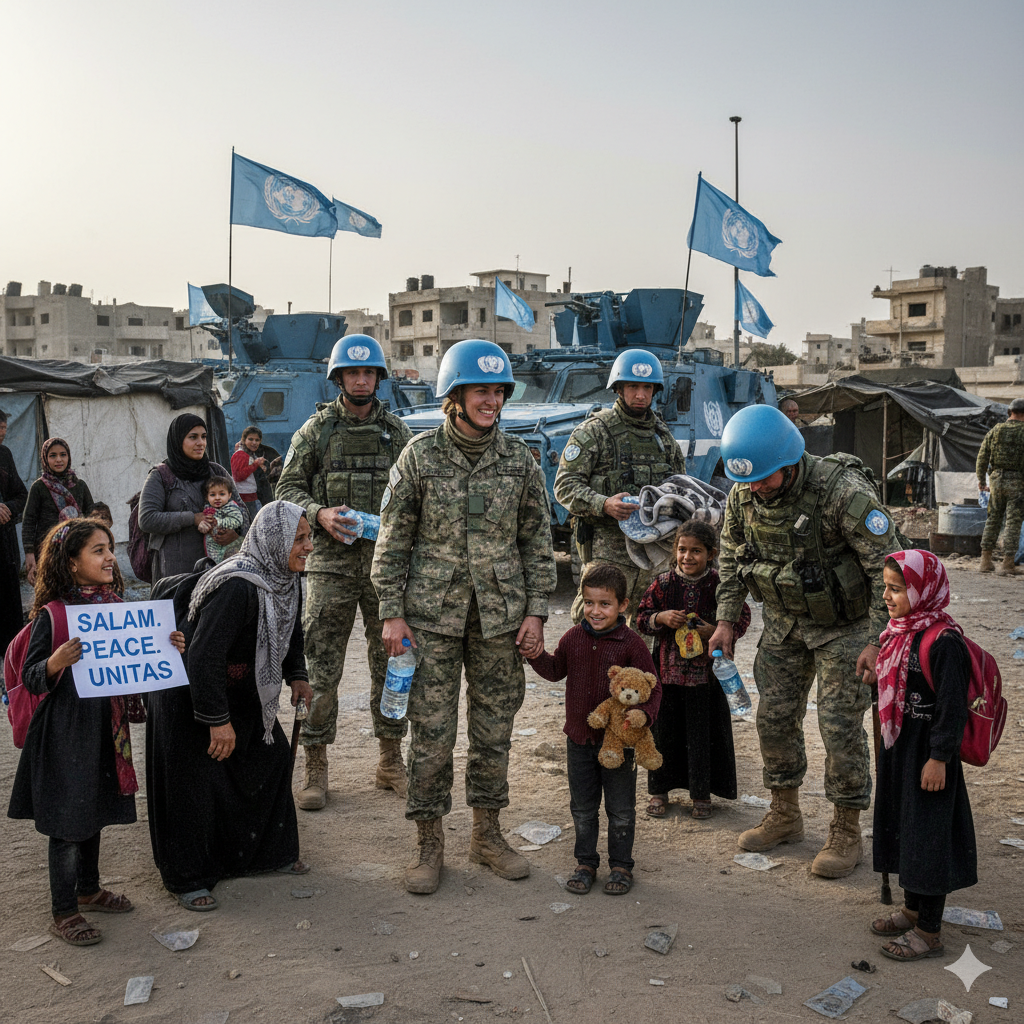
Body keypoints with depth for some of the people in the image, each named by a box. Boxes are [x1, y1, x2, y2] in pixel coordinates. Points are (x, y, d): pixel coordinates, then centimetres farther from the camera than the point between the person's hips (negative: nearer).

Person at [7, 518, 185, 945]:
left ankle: (89, 889, 38)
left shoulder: (115, 607, 4)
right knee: (67, 821, 2)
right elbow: (31, 679, -13)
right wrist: (55, 663, -33)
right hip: (65, 730, -6)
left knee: (94, 810, 20)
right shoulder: (51, 615, -14)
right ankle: (64, 913, 16)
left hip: (106, 726, 6)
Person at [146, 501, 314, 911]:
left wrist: (296, 675, 7)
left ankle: (270, 852, 27)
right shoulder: (236, 587, -33)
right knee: (197, 783, -1)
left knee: (273, 756, 11)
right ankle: (186, 878, 16)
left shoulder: (287, 580, -4)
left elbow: (290, 629, 17)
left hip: (241, 690, 9)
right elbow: (204, 655, -34)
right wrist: (217, 720, -29)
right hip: (187, 697, -9)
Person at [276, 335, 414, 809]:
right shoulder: (316, 430, 4)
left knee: (391, 661, 8)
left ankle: (390, 761, 21)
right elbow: (288, 487, 4)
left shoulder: (396, 431, 9)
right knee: (320, 666, -1)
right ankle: (315, 766, 10)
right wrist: (319, 513, -14)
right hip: (331, 562, -2)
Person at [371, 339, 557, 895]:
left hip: (500, 615, 2)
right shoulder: (420, 456, -2)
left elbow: (537, 540, 8)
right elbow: (393, 539, 0)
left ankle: (487, 833, 26)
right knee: (432, 729, 0)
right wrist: (392, 613, -4)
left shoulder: (519, 459, 4)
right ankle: (429, 842, 15)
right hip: (432, 614, -2)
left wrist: (535, 610, 2)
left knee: (495, 726, 10)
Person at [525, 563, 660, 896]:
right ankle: (585, 863, 30)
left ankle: (620, 865, 26)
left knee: (620, 810, 10)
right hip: (579, 738, 4)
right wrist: (537, 656, -3)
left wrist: (643, 713, -29)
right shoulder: (574, 638, 0)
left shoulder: (631, 644, -13)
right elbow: (556, 670, 16)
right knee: (582, 808, 15)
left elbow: (651, 687, -11)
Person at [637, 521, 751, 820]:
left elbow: (741, 618, 0)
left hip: (705, 673, -1)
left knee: (703, 732, 7)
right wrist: (661, 618, -16)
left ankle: (701, 793, 22)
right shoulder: (662, 584, -2)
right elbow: (642, 618, 4)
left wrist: (715, 631, -16)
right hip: (667, 669, 1)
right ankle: (659, 790, 25)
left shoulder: (720, 585, -6)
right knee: (664, 729, 10)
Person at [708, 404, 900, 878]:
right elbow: (731, 556, 7)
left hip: (844, 625, -6)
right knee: (774, 716, 9)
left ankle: (846, 833, 11)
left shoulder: (842, 492, -29)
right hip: (784, 623, 6)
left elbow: (888, 567, -23)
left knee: (840, 725, -4)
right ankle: (784, 815, 26)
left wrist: (878, 640, -24)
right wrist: (726, 618, 2)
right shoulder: (743, 495, -11)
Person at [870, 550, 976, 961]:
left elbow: (952, 706, -20)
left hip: (927, 753, -9)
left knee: (929, 835, 1)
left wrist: (939, 758, -19)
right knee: (902, 827, 19)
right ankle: (913, 909, 36)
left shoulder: (944, 641, -22)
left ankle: (930, 932, 14)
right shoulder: (901, 632, 5)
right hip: (898, 749, 9)